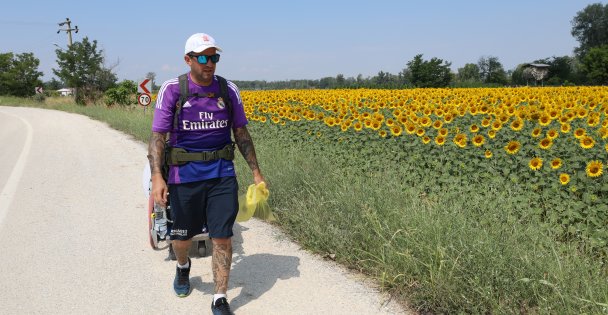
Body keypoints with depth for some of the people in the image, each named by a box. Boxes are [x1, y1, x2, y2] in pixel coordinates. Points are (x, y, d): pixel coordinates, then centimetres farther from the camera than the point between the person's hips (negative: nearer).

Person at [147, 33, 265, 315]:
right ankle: (183, 267, 50)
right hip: (184, 175, -1)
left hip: (222, 174, 1)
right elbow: (157, 136, -9)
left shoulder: (229, 90, 1)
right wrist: (157, 176, -23)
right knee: (182, 236, 14)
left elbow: (241, 134, 9)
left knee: (222, 237, -2)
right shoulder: (171, 90, -7)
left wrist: (256, 172, 9)